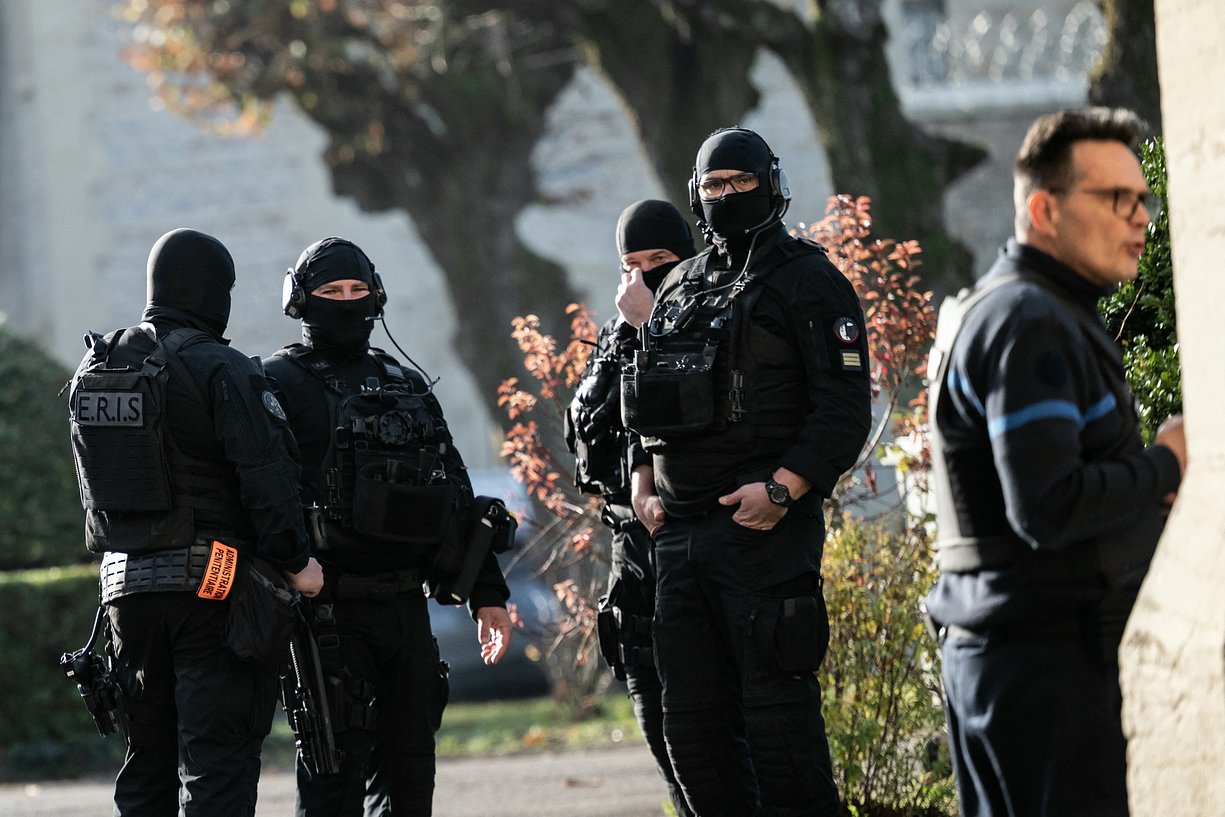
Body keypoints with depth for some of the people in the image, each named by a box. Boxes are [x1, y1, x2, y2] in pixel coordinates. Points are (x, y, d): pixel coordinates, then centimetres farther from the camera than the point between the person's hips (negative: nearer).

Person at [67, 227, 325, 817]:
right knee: (216, 752, -6)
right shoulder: (220, 370, -11)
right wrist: (296, 559, -11)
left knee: (148, 752, 12)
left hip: (127, 588, 6)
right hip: (212, 585, -6)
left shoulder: (93, 372, 10)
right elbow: (266, 474, -17)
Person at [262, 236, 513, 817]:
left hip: (405, 609, 6)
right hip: (330, 610, -6)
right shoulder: (282, 383, 0)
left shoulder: (407, 386, 19)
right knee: (337, 766, -8)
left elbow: (456, 495, 21)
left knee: (408, 769, 7)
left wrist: (487, 594, 16)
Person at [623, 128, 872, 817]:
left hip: (766, 527, -7)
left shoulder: (808, 281, -2)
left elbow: (845, 409, -10)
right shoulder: (680, 290, 19)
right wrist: (644, 487, 10)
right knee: (692, 724, 8)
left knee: (778, 712, -10)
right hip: (679, 530, 7)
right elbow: (648, 407, 26)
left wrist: (783, 488, -19)